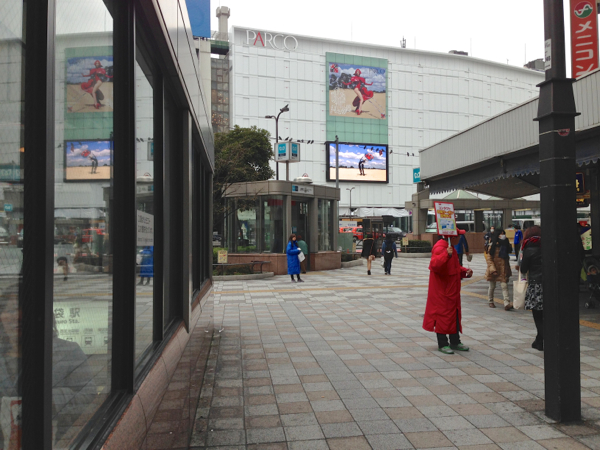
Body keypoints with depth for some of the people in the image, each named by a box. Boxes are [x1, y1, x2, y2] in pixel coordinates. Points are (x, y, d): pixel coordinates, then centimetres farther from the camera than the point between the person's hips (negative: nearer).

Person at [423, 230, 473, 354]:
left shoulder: (451, 248, 14)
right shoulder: (440, 248, -19)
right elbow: (435, 265, -35)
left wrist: (465, 271, 8)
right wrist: (446, 255, -45)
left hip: (452, 290, 10)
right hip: (442, 290, -10)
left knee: (455, 314, 15)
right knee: (443, 314, -2)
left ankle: (455, 342, 25)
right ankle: (442, 344, 10)